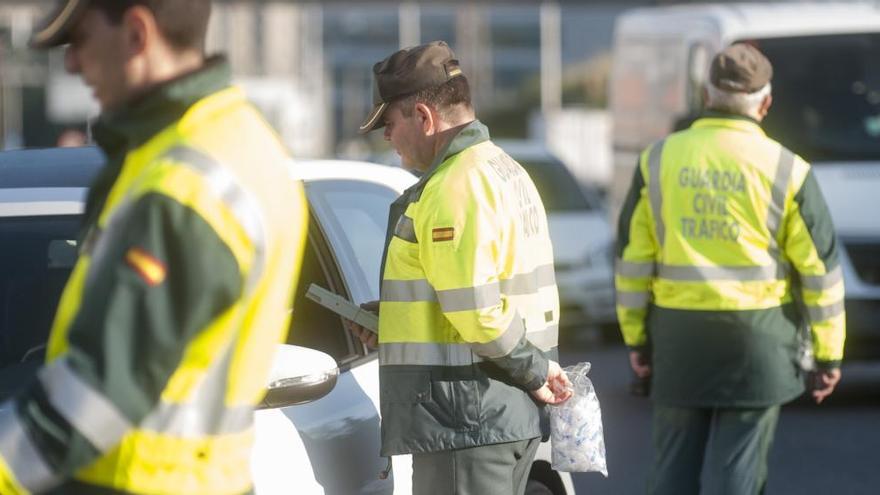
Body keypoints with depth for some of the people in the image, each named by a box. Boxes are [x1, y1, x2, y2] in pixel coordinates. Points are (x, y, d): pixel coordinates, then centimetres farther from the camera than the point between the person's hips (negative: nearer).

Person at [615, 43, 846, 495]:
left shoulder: (659, 159, 3)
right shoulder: (785, 169, -4)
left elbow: (632, 257, 5)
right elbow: (819, 267, -2)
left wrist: (635, 336, 13)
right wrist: (828, 352, 6)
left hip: (678, 334, 2)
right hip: (757, 338, -2)